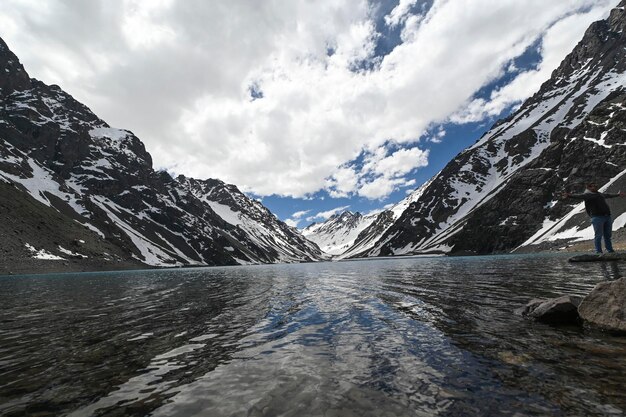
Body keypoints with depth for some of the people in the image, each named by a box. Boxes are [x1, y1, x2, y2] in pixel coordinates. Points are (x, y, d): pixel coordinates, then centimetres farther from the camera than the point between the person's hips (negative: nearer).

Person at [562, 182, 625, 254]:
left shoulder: (601, 194, 25)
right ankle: (598, 251, -3)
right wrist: (570, 196, -40)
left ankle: (610, 250, 20)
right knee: (598, 235, -7)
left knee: (607, 235, 12)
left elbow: (608, 195, 46)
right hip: (597, 217, -7)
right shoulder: (587, 195, -2)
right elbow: (579, 196, -21)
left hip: (607, 217, 8)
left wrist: (618, 195, 63)